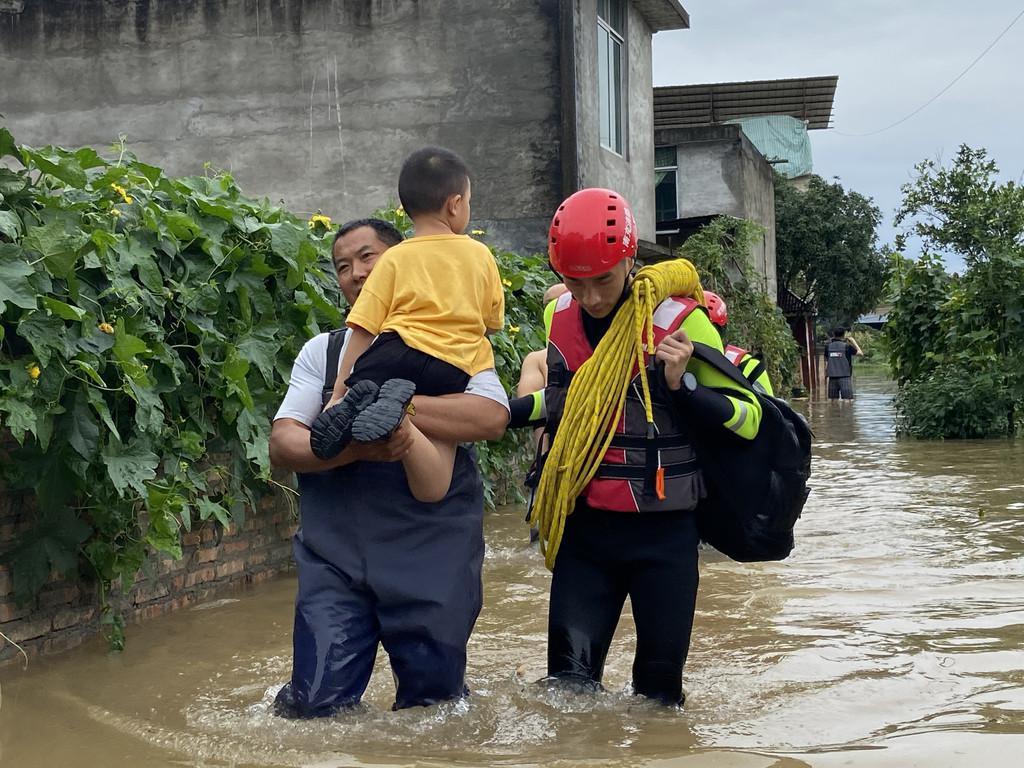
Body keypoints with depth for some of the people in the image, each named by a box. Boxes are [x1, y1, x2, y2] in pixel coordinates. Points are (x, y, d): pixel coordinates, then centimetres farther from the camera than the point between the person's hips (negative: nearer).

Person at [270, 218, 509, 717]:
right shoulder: (322, 351, 12)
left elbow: (492, 417, -13)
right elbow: (282, 445, -1)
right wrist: (358, 446, -20)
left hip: (433, 553, -1)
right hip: (336, 551, 1)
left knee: (432, 702, 9)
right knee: (319, 703, -5)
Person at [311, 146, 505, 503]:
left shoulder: (396, 258, 9)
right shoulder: (480, 255, 15)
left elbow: (363, 329, 2)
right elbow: (493, 322, 24)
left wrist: (340, 390, 4)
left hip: (401, 349, -1)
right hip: (453, 370, 1)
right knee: (432, 488, -6)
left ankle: (359, 401, -23)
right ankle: (396, 412, -33)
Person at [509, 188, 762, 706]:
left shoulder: (678, 320, -12)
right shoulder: (560, 318, 3)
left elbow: (748, 419, -10)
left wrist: (682, 386, -26)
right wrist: (509, 411, 5)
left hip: (664, 531, -3)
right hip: (585, 526, 4)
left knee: (659, 683, 6)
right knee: (569, 677, 1)